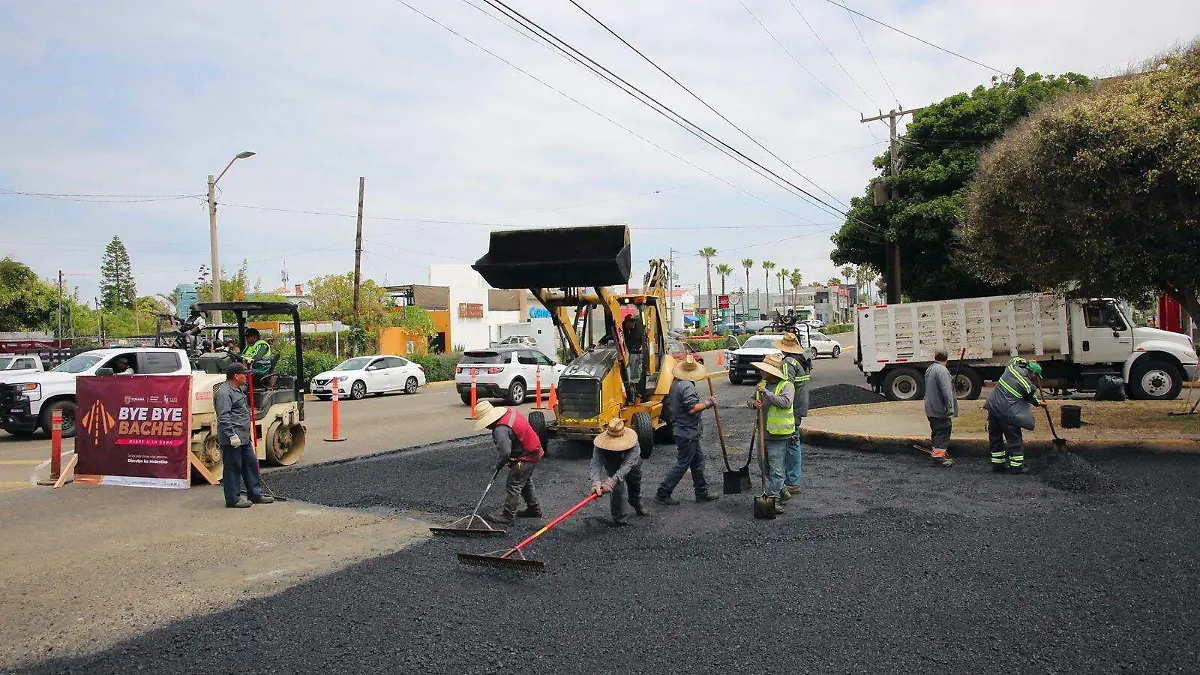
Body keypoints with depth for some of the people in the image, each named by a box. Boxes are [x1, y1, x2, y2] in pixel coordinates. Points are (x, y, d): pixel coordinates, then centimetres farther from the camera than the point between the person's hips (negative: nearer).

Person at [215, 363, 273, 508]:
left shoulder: (237, 390, 18)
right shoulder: (224, 392, -16)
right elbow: (223, 417, -23)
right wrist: (232, 435, -27)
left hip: (243, 437, 11)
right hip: (232, 439, -11)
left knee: (251, 464, 14)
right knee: (233, 468, -2)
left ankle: (255, 494, 22)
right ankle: (233, 499, 6)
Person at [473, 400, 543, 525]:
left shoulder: (501, 430, -28)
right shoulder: (510, 411, 0)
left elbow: (504, 452, -33)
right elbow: (525, 420, 17)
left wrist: (498, 465, -12)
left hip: (526, 457, -10)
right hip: (534, 451, 10)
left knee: (513, 485, -4)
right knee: (526, 482, 24)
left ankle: (507, 516, 2)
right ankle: (534, 509, 36)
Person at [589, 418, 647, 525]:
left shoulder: (632, 441, -45)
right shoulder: (600, 444, -39)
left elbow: (627, 464, -52)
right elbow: (596, 464, -44)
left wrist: (612, 481, -63)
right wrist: (596, 482, -63)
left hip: (632, 464, 1)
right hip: (613, 466, -1)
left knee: (635, 485, 21)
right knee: (618, 489, -16)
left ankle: (637, 505, 53)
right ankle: (618, 518, 2)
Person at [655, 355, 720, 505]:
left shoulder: (676, 383, 9)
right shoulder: (687, 386, -21)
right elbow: (692, 408, -28)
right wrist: (708, 403, -15)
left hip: (680, 429, 10)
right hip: (687, 433, -10)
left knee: (698, 460, 16)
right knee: (682, 464, -1)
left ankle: (702, 493, 24)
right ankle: (662, 493, 4)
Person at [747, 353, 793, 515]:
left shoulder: (786, 386, -11)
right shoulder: (761, 384, 10)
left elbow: (785, 402, -27)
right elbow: (751, 398, 19)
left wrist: (766, 392, -24)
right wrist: (754, 403, -5)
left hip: (778, 435, -8)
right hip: (763, 433, 8)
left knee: (776, 468, -5)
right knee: (765, 466, 18)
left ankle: (773, 498, 0)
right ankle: (780, 489, 34)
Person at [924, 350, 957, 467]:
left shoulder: (929, 369, 14)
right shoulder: (942, 370, -17)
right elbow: (946, 391, -24)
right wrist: (950, 408, -24)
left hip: (930, 409, 9)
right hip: (940, 410, -9)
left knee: (936, 432, 18)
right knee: (943, 432, -5)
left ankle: (936, 453, 27)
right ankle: (938, 457, -7)